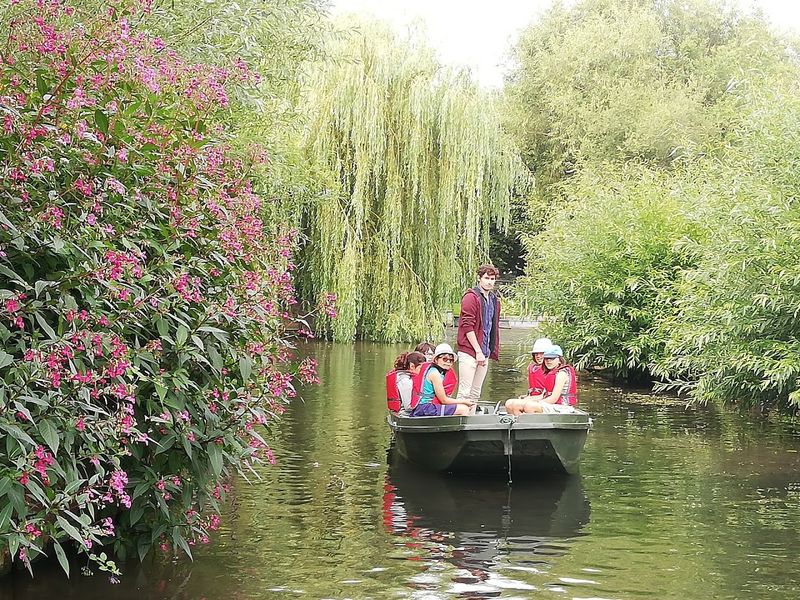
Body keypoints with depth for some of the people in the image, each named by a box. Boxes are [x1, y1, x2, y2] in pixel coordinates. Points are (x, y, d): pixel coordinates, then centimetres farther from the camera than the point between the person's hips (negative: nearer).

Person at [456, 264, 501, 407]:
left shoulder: (494, 300, 17)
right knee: (465, 392, -8)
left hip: (484, 353, 8)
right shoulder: (471, 297, -8)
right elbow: (467, 326, -14)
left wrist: (492, 351, 12)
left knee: (475, 394, 10)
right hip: (469, 352, -8)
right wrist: (478, 352, -16)